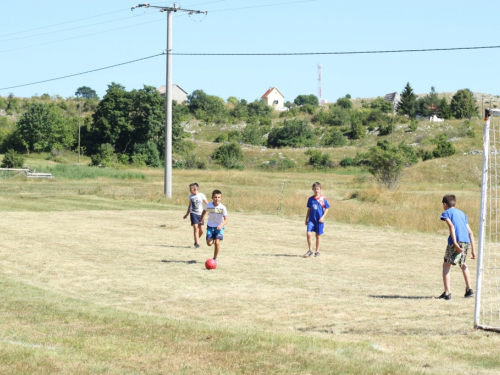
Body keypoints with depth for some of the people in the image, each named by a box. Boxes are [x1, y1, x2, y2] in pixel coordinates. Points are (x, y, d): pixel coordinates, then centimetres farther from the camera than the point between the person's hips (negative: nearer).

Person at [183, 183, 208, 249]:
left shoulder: (201, 195, -5)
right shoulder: (191, 196, 6)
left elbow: (207, 204, -2)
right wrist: (187, 214, 25)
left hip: (200, 214, -1)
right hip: (193, 214, 1)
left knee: (201, 230, 0)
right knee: (195, 228, -13)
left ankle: (196, 241, 25)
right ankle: (197, 244, -12)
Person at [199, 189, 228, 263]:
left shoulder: (223, 208, -18)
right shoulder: (208, 206, -12)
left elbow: (226, 220, -19)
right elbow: (204, 212, 11)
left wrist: (221, 225, -37)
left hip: (219, 227, -2)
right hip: (210, 226, 2)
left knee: (217, 242, -17)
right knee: (209, 243, -12)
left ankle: (215, 259, 2)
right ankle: (212, 240, 27)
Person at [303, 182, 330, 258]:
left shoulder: (323, 198, -4)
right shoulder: (311, 199, 5)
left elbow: (326, 209, 0)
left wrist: (323, 217, -11)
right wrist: (306, 219, 13)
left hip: (319, 220, -2)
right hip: (311, 219, 2)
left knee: (318, 235, 7)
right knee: (309, 234, -10)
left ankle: (317, 251, 18)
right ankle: (310, 250, 4)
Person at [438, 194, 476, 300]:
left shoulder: (446, 213, 9)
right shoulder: (462, 213, 27)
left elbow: (451, 226, -10)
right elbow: (470, 233, 22)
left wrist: (455, 243, -19)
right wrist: (473, 249, 21)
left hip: (457, 241, -6)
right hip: (467, 242, 6)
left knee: (446, 265, 4)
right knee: (462, 264, 29)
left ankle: (447, 292, -6)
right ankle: (469, 289, 28)